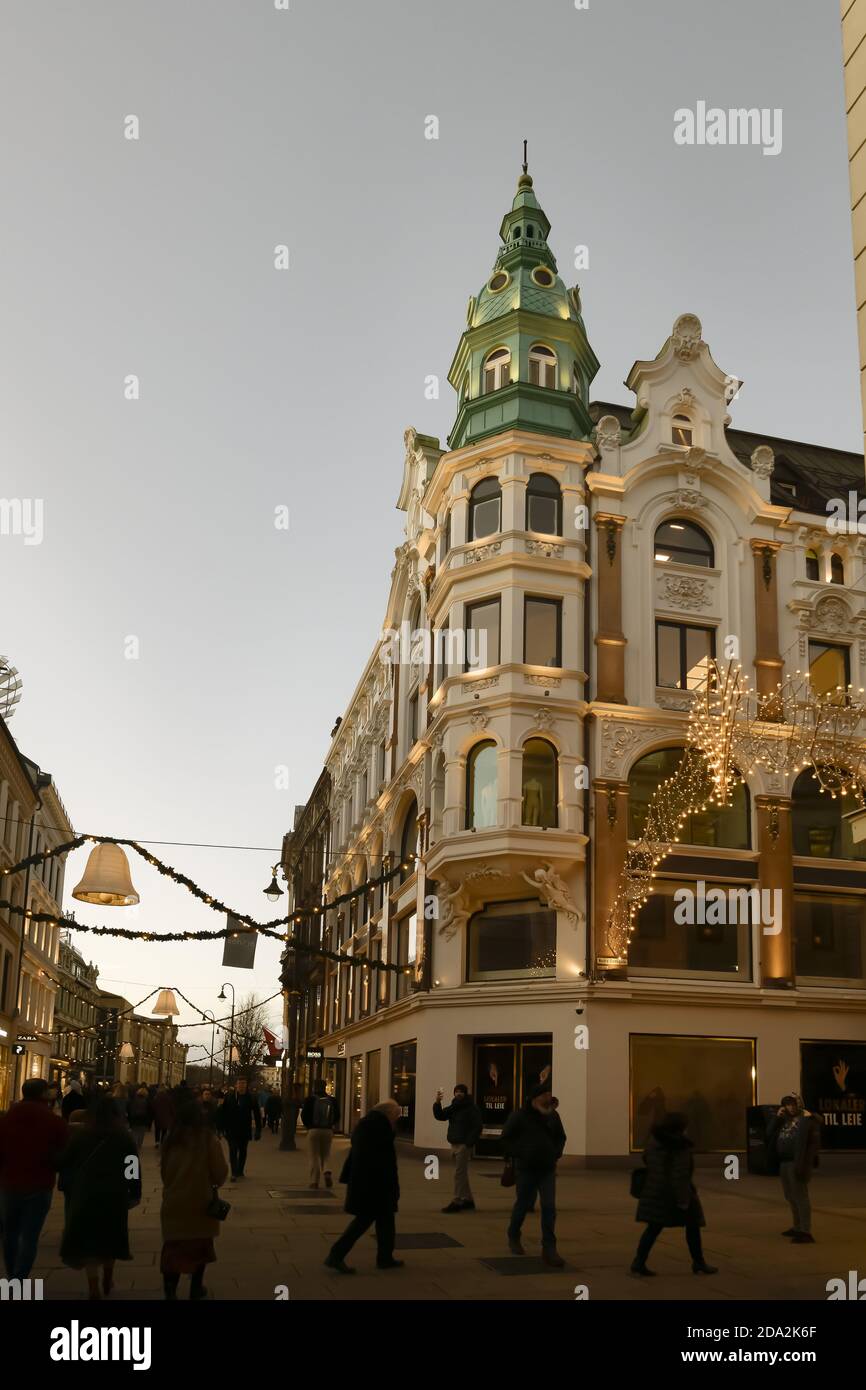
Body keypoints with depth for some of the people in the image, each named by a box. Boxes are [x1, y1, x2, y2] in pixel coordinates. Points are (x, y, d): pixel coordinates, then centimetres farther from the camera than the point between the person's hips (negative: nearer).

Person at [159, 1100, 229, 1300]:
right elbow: (221, 1172, -10)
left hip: (174, 1201, 1)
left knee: (174, 1246, 10)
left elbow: (163, 1171, 6)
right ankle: (196, 1289, 25)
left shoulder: (170, 1140, -7)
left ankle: (170, 1289, 2)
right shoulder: (209, 1140, -15)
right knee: (200, 1246, 16)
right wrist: (214, 1183, 12)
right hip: (200, 1201, -1)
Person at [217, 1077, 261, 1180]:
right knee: (233, 1151, -8)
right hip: (232, 1130, -2)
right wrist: (222, 1128, -5)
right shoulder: (229, 1097, -3)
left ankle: (240, 1171, 26)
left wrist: (258, 1130, -1)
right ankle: (234, 1173, -7)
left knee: (243, 1152, 12)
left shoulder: (251, 1098, -1)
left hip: (245, 1130, 2)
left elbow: (257, 1114, 2)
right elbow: (222, 1113, -1)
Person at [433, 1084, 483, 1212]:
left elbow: (478, 1127, -14)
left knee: (459, 1173, -9)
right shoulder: (453, 1107, 14)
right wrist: (437, 1103, -9)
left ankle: (456, 1202, -8)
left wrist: (469, 1143, -19)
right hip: (454, 1144, 8)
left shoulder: (472, 1108, -10)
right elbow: (439, 1116, 7)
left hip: (464, 1145, -8)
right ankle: (468, 1200, 23)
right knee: (462, 1173, 14)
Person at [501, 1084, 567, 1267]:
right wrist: (519, 1155, -11)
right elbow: (506, 1139, -3)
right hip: (526, 1169, -3)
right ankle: (513, 1236, 34)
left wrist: (556, 1154, 4)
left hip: (547, 1169, 3)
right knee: (523, 1204, 8)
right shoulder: (519, 1116, -7)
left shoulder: (553, 1116, 6)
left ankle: (549, 1249, -3)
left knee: (549, 1207, -5)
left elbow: (560, 1138, 19)